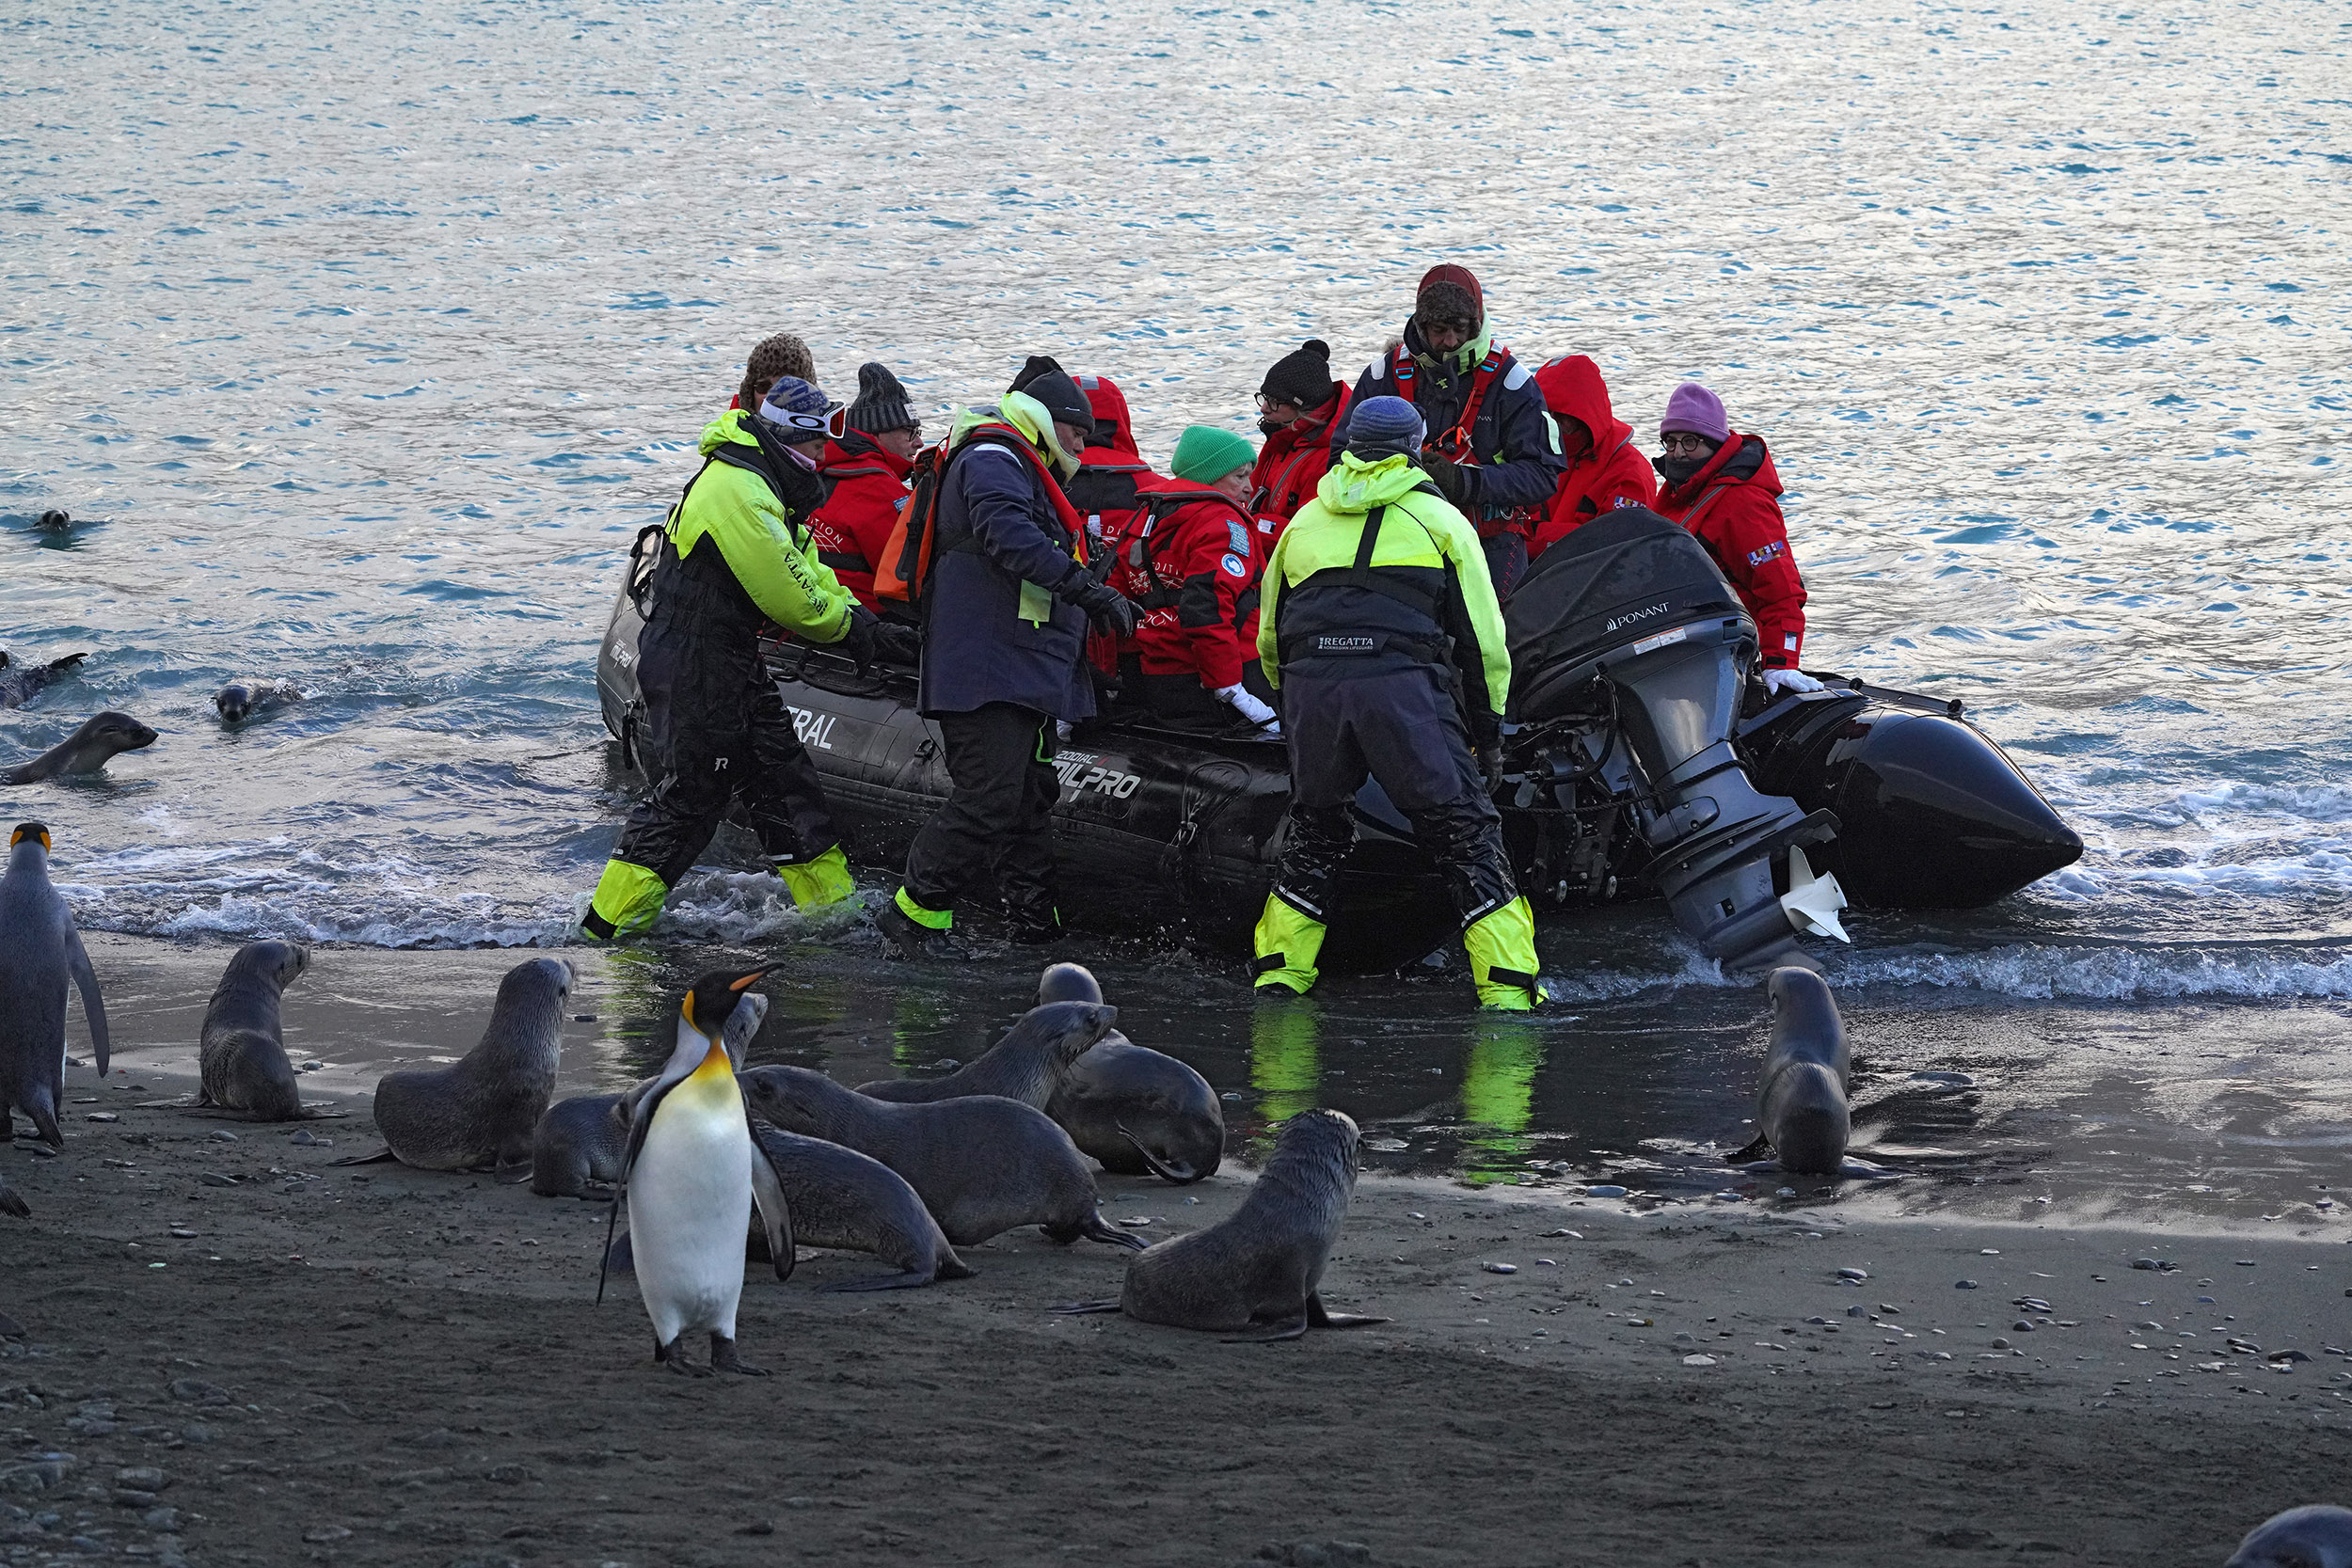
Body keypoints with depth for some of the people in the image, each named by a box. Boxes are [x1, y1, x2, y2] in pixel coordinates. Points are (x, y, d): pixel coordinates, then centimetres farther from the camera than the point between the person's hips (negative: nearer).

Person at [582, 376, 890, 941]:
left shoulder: (760, 486, 13)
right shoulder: (738, 491, -23)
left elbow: (807, 569, 19)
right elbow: (786, 593, -23)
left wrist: (851, 611, 3)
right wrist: (847, 623, -7)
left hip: (732, 662, 10)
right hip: (696, 671, -10)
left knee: (783, 776, 12)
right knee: (694, 792, -3)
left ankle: (833, 906, 18)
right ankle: (608, 925, 5)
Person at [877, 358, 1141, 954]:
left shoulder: (1023, 471, 27)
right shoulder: (992, 459, -9)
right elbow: (1009, 535, -27)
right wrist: (1088, 589, -33)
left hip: (1020, 673, 11)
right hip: (988, 671, -11)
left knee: (1031, 794, 13)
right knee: (990, 800, -15)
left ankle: (1037, 923, 18)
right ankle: (914, 910, -8)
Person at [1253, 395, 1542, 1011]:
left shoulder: (1305, 520, 25)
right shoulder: (1439, 518, 15)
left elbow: (1270, 634, 31)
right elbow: (1482, 634, 12)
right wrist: (1487, 722, 20)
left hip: (1310, 683, 3)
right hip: (1403, 682, -3)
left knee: (1315, 828, 23)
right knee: (1464, 831, 2)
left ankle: (1280, 967, 19)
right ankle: (1506, 982, -4)